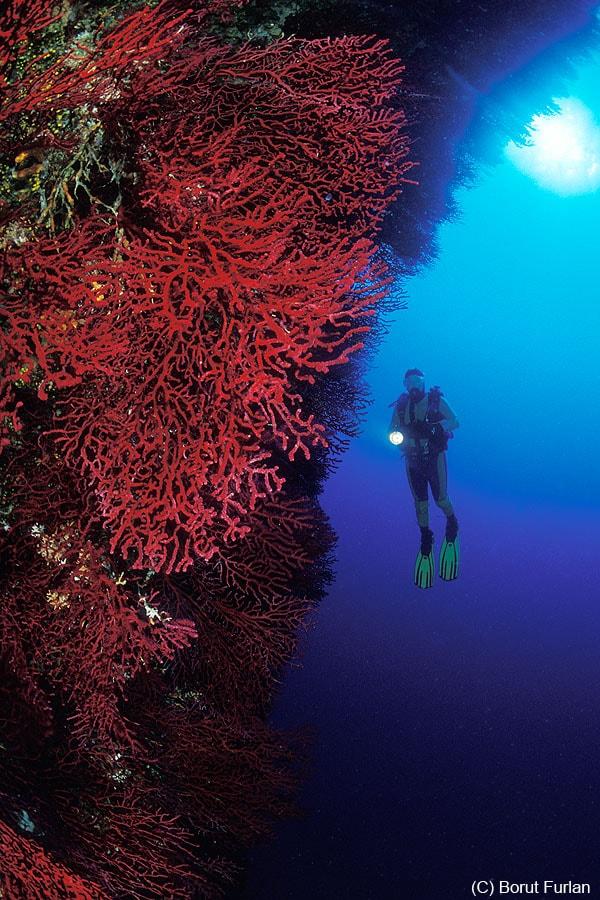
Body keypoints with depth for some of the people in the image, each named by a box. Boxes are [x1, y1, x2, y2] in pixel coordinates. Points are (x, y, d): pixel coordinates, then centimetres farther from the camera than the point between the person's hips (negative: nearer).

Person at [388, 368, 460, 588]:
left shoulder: (436, 401, -7)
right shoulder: (401, 406, -1)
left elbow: (454, 422, -14)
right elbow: (392, 432, 1)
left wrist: (434, 426, -31)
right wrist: (397, 437, -23)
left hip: (435, 457, -2)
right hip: (413, 460, 2)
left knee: (441, 499, -8)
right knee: (420, 503, 5)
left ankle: (452, 523, 24)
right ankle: (426, 539, 24)